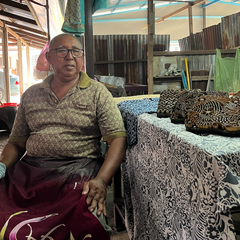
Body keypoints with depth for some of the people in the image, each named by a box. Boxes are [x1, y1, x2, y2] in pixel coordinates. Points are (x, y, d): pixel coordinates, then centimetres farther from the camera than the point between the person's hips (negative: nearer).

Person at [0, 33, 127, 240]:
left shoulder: (97, 93, 5)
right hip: (29, 169, 3)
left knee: (85, 219, -32)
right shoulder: (31, 95, 16)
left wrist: (101, 180, -19)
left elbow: (118, 139, -4)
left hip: (78, 168, -2)